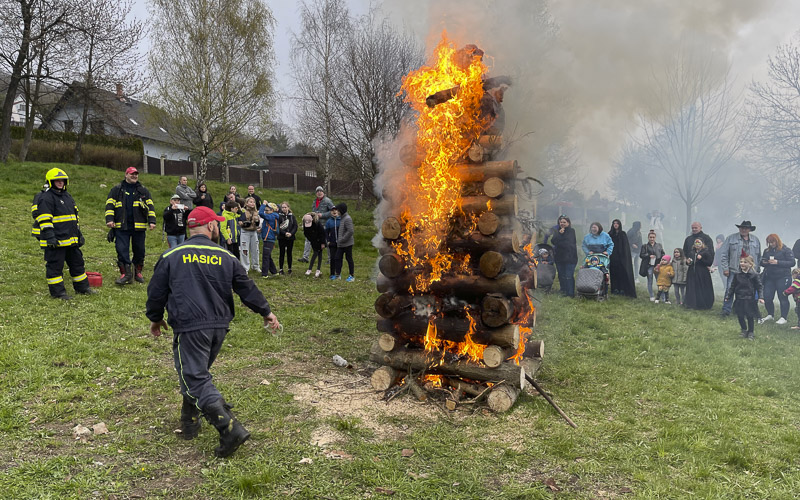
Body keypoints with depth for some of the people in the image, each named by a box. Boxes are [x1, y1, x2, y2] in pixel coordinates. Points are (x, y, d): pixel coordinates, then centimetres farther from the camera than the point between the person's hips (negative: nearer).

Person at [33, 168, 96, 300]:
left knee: (77, 263, 14)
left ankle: (82, 287, 25)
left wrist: (79, 233, 22)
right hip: (55, 240, -9)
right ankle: (57, 291, 6)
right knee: (55, 265, -1)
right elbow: (44, 219, -17)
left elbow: (75, 217, 23)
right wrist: (49, 236, -23)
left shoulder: (67, 196, 18)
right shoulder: (46, 198, -10)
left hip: (71, 239, 9)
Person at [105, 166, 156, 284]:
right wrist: (109, 219, -8)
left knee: (139, 250, 7)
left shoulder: (143, 190, 10)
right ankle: (125, 274, -2)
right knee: (122, 250, -6)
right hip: (121, 226, -1)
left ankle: (138, 272, 21)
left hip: (139, 226, 1)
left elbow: (150, 206, 7)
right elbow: (109, 205, 5)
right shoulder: (117, 190, 8)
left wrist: (152, 221, -4)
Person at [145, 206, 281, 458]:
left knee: (195, 379, -5)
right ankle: (190, 423, 30)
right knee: (198, 373, 23)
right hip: (219, 327, 4)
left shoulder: (171, 257, 0)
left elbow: (156, 293, 6)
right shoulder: (227, 257, 6)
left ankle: (231, 428, -17)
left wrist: (156, 319, 24)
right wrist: (267, 313, 21)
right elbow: (248, 289, 9)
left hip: (189, 327, -4)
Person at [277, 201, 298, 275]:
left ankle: (290, 268, 18)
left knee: (289, 253, 9)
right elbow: (278, 227, -10)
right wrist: (285, 233, -20)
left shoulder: (292, 216, 5)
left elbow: (295, 226, 1)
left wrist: (291, 233, -13)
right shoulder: (279, 216, -4)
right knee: (282, 253, 2)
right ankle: (280, 269, 9)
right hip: (281, 238, -2)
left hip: (290, 238, 2)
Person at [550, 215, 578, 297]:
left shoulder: (571, 231, 0)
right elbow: (553, 241, -4)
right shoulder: (557, 231, 14)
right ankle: (563, 291, 17)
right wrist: (560, 234, -14)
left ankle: (570, 293, -3)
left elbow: (568, 244, -11)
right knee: (561, 276, 9)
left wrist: (558, 243, -6)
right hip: (559, 257, 5)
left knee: (569, 276, -7)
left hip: (569, 257, -5)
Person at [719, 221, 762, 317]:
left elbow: (759, 257, 17)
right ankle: (726, 309, 2)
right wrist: (725, 268, -6)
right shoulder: (731, 238, 2)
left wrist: (757, 269, 10)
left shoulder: (755, 240, 12)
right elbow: (724, 254, 0)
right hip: (734, 270, -2)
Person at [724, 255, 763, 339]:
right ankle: (744, 330, 28)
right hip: (739, 300, 3)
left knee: (750, 317, 5)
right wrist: (728, 296, 6)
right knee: (740, 316, 7)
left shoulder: (754, 275, -6)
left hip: (750, 300, -3)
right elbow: (732, 286, 9)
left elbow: (759, 287, -3)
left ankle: (750, 332, 20)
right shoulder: (737, 275, 2)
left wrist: (760, 297, -13)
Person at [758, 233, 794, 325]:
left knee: (783, 298, -2)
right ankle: (770, 315, 23)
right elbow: (761, 262, 20)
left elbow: (792, 262, -10)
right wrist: (763, 263, -5)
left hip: (783, 277, -5)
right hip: (770, 278, 5)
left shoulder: (786, 250, -3)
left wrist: (778, 262, -19)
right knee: (767, 297, 4)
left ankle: (783, 318, 6)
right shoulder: (767, 251, 12)